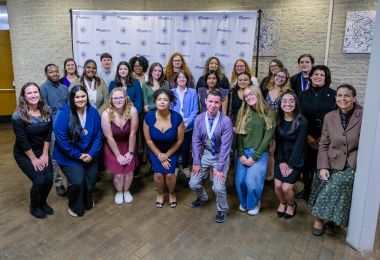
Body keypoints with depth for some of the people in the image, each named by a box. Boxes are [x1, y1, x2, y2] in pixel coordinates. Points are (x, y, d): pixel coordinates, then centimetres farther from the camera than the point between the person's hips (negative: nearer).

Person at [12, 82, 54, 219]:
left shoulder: (47, 111, -9)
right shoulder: (18, 115, -22)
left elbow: (48, 134, -4)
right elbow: (22, 140, -18)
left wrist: (45, 154, -5)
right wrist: (33, 158, -12)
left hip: (42, 151, 4)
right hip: (24, 154, -4)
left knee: (49, 178, -4)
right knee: (39, 180, -11)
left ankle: (43, 202, 26)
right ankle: (34, 207, 19)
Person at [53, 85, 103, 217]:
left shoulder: (93, 112, -5)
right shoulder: (63, 113, -19)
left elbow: (98, 135, -3)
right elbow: (61, 139, -20)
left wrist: (92, 153, -13)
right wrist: (78, 155, -17)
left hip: (90, 154, 4)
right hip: (69, 156, -4)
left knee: (91, 179, 7)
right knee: (77, 181, -12)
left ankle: (87, 201, 41)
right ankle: (75, 207, 20)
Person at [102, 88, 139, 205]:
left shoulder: (132, 110, -22)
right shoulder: (106, 114, -23)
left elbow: (133, 133, -15)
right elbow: (109, 137, -17)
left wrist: (130, 152, -8)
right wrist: (118, 155, -11)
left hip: (128, 144, 1)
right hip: (112, 146, -1)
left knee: (129, 171, 0)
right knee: (118, 173, -3)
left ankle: (126, 191, 31)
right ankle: (119, 192, 29)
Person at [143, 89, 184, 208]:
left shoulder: (177, 117, -24)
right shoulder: (149, 117, -20)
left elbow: (179, 140, -12)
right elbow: (148, 139, -8)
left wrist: (167, 155, -8)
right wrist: (159, 155, -8)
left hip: (172, 151, -1)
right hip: (155, 150, 1)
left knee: (170, 174, -13)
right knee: (158, 174, -12)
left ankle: (172, 194, 21)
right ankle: (160, 194, 21)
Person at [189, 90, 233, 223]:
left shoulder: (226, 121, -20)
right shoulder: (199, 119, -9)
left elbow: (225, 146, -18)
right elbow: (196, 141, -3)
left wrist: (219, 168, -17)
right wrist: (196, 162, -5)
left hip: (220, 155, -3)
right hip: (204, 153, 3)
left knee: (218, 187, -15)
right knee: (193, 183, 1)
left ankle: (222, 209, 18)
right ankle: (202, 197, 37)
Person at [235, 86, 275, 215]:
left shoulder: (269, 113, -4)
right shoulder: (243, 112, 5)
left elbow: (268, 137, -9)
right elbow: (238, 134, 2)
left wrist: (254, 157, -12)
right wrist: (240, 154, -8)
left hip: (259, 153, -3)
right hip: (242, 152, 3)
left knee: (252, 182, -10)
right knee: (239, 181, 0)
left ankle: (253, 204, 21)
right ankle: (244, 202, 30)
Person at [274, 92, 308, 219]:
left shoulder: (302, 122, -14)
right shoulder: (278, 120, -1)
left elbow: (299, 144, -14)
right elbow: (278, 142, -1)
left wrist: (291, 164, -14)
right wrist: (281, 162, -10)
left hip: (295, 159, -3)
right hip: (281, 158, 3)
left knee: (286, 187, -11)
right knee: (277, 185, -8)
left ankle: (291, 205, 23)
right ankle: (282, 203, 25)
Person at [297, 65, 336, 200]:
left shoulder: (332, 95, -1)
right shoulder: (304, 95, 8)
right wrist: (307, 136, -8)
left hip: (325, 138, -2)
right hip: (307, 137, 3)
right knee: (306, 164, 8)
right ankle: (306, 190, 26)